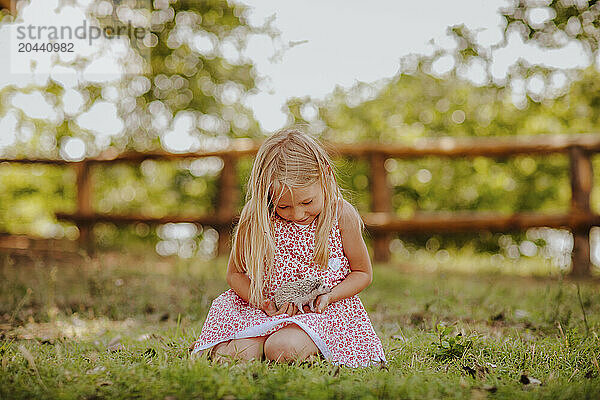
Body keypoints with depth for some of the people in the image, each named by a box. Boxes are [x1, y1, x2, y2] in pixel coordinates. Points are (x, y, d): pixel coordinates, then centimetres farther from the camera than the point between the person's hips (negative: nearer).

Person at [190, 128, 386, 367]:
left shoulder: (342, 215, -9)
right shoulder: (255, 219, -8)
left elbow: (363, 273, 4)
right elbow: (235, 273, 4)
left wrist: (329, 296, -15)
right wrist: (261, 301, -16)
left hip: (321, 311, -1)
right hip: (270, 308, 2)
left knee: (284, 348, -31)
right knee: (239, 353, -24)